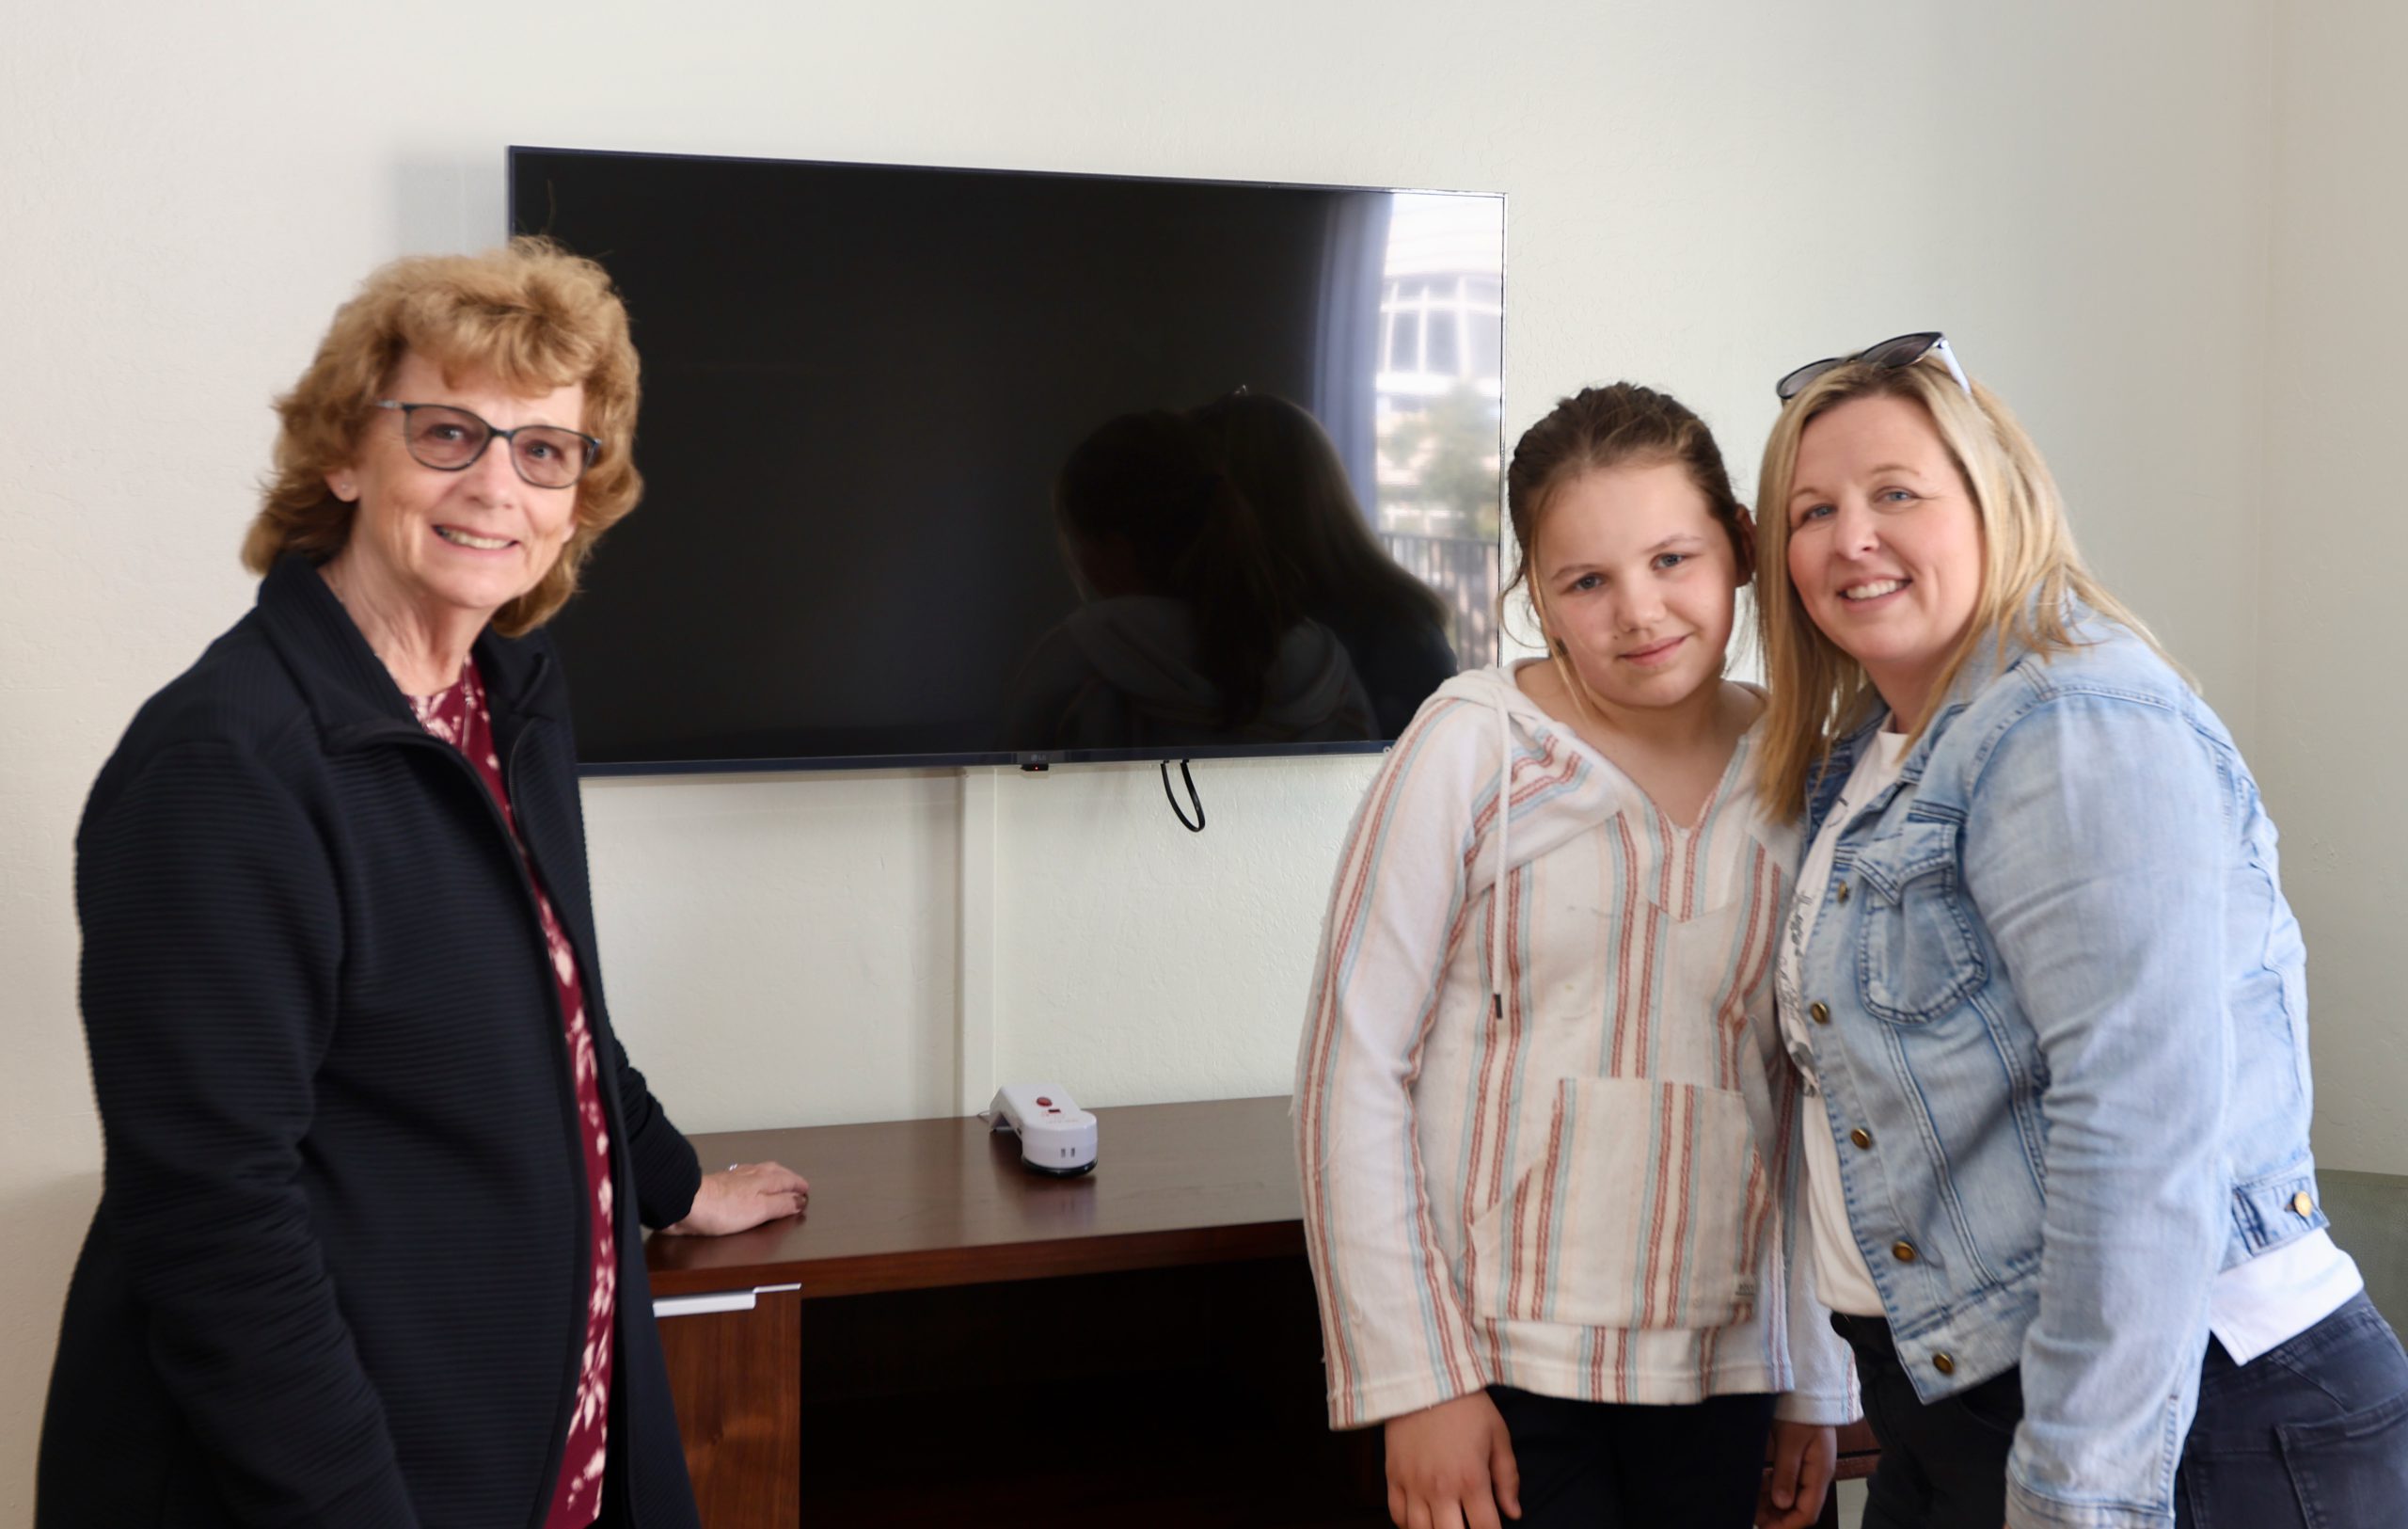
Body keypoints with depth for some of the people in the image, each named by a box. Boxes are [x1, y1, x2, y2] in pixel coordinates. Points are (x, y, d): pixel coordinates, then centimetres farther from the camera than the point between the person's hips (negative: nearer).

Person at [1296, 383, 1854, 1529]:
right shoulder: (1474, 746, -7)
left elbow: (1803, 1106, 11)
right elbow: (1354, 1070, -8)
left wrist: (1813, 1386, 12)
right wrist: (1418, 1382, -10)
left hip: (1716, 1376, 4)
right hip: (1499, 1370, -3)